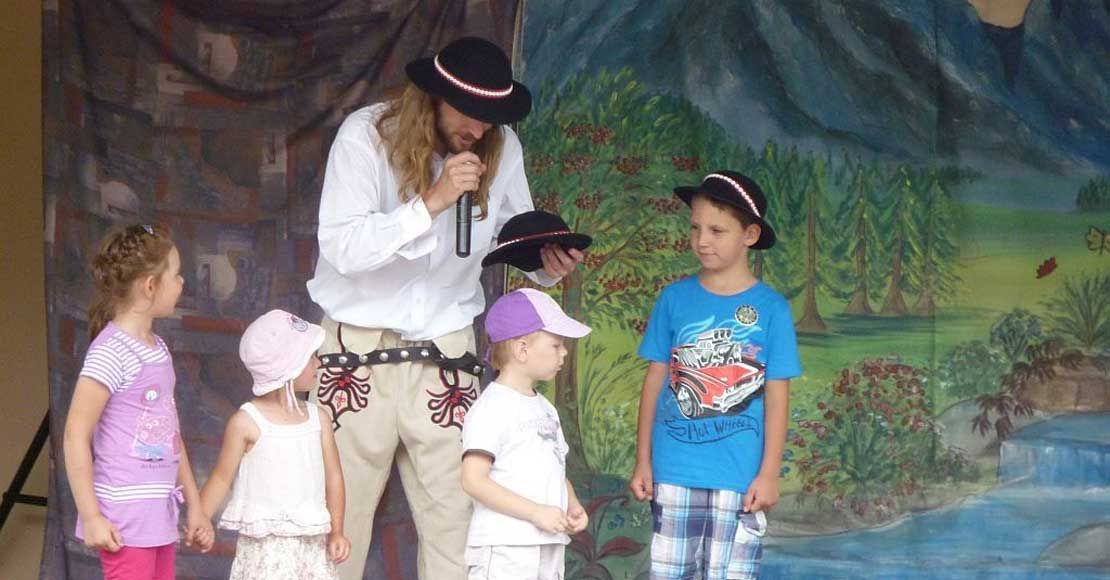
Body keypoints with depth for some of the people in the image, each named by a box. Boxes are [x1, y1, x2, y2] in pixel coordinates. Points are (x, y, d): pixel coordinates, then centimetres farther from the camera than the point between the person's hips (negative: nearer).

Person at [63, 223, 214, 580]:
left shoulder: (158, 350, 13)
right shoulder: (111, 353, -14)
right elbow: (76, 435, -16)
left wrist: (194, 506, 21)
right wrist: (91, 517, -18)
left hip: (160, 516, 9)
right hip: (125, 521, -9)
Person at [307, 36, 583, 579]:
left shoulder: (502, 149, 0)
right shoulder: (366, 135, -11)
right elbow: (341, 247, -19)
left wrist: (547, 263, -8)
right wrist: (430, 203, -27)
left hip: (446, 353, 3)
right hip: (360, 350, -3)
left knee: (456, 515, -2)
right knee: (339, 514, 1)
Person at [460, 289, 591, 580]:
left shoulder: (545, 409, 18)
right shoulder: (492, 409, -11)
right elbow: (473, 480, -18)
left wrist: (573, 506, 5)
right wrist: (535, 512, -20)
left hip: (549, 546, 9)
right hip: (504, 548, -9)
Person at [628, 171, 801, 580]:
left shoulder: (770, 308, -2)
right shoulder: (675, 299, 3)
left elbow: (776, 396, 0)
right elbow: (655, 381, 7)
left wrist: (769, 473, -4)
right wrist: (643, 462, 6)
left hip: (740, 474, -2)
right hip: (674, 470, 2)